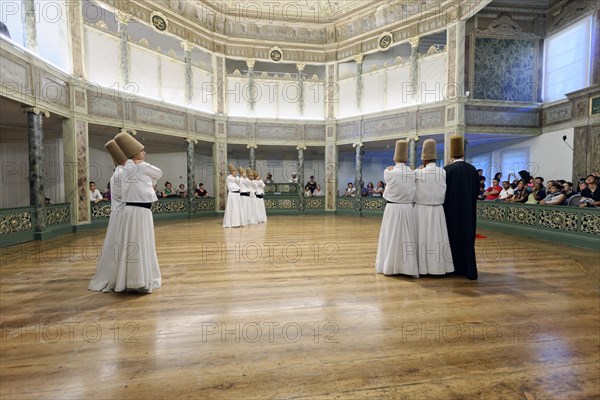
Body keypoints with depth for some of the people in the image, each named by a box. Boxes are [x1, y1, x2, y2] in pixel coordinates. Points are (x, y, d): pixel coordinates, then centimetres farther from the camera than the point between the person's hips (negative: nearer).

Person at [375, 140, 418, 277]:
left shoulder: (388, 172, -8)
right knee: (408, 237, 9)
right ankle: (409, 267, 16)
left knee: (391, 236, 6)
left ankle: (389, 266, 16)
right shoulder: (412, 173, 0)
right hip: (407, 208, 2)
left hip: (392, 208, -2)